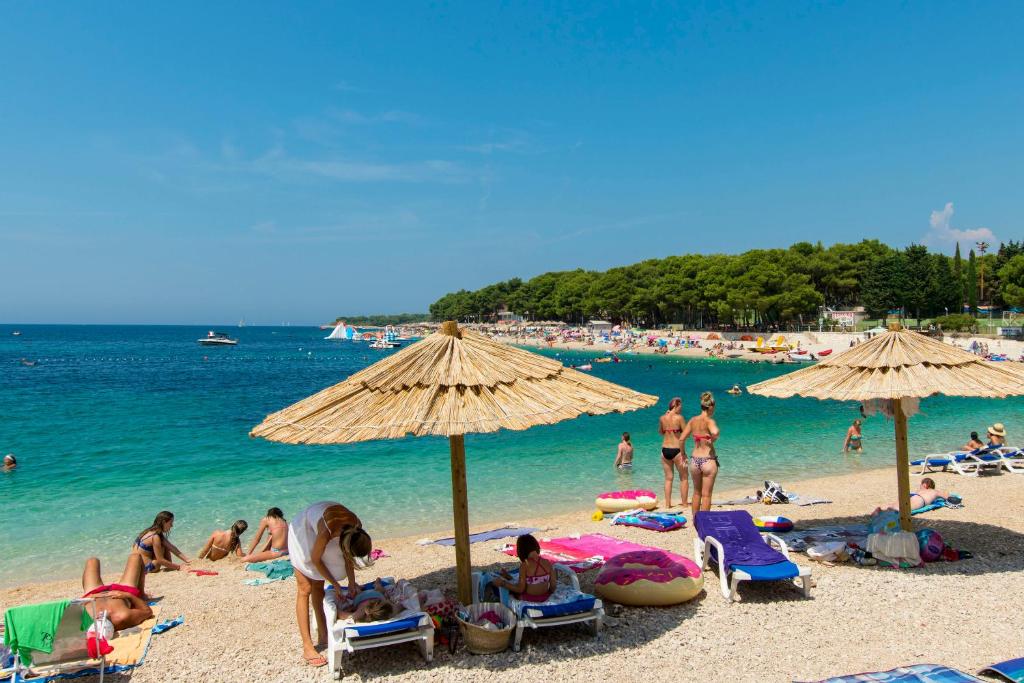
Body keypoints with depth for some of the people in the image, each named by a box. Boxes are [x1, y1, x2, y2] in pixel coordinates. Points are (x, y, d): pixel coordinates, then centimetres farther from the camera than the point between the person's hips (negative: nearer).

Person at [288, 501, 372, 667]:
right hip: (303, 533, -6)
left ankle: (323, 636, 17)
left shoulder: (355, 527, -24)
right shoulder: (328, 530, -41)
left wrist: (352, 583, -8)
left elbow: (348, 555, -7)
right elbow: (315, 560, -25)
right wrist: (335, 584, -17)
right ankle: (308, 648, -5)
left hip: (316, 533, 6)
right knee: (305, 590, -7)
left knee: (318, 587, 11)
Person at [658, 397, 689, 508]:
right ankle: (684, 503, 15)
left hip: (665, 449, 5)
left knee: (668, 478, 14)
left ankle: (667, 503, 15)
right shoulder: (679, 418, -11)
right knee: (684, 478, 11)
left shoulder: (662, 418, 3)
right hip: (677, 450, -5)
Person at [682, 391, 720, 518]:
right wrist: (712, 440, -16)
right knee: (706, 495, 6)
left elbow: (681, 439, 3)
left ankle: (695, 520, 32)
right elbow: (715, 432, -36)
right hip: (708, 461, -5)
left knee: (696, 492, 22)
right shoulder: (709, 421, -14)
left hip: (695, 460, 5)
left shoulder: (693, 420, 2)